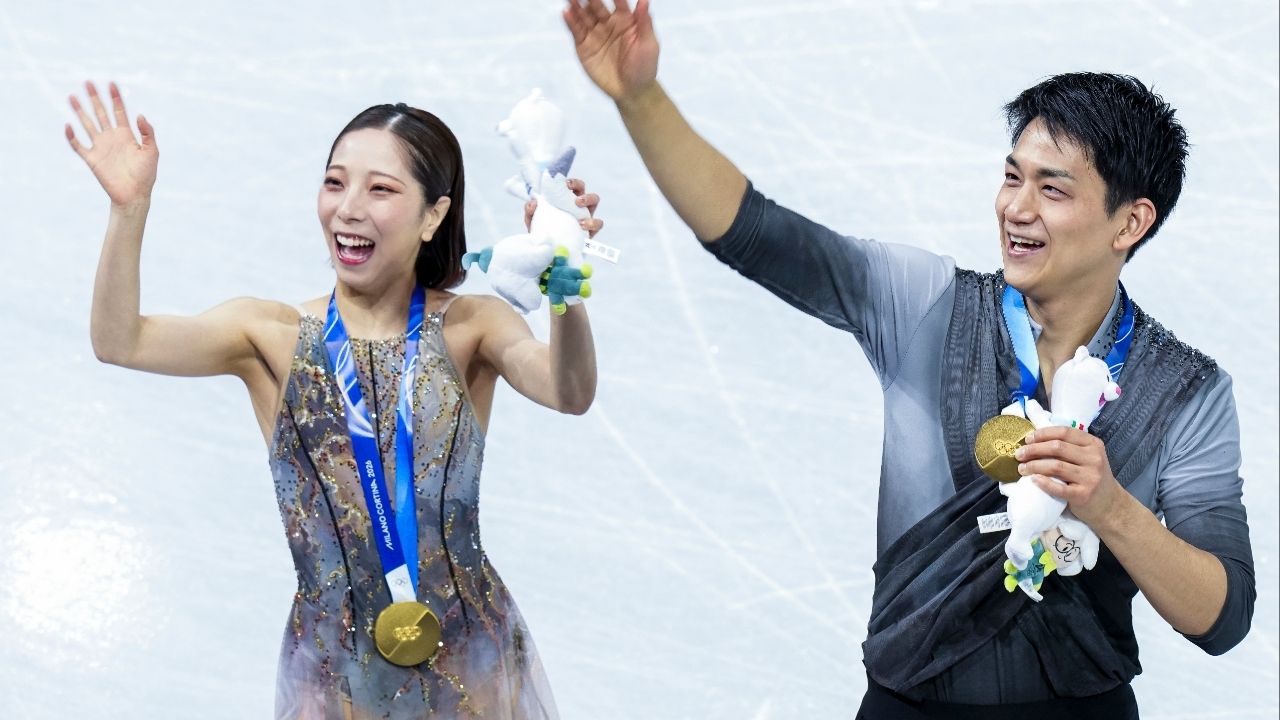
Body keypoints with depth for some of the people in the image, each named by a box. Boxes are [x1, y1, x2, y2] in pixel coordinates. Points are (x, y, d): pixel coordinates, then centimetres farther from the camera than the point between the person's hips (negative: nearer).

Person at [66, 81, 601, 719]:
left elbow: (569, 393, -25)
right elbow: (119, 342, -15)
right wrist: (129, 209, -29)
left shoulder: (470, 329, -6)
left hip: (474, 662, 0)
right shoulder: (272, 336, -3)